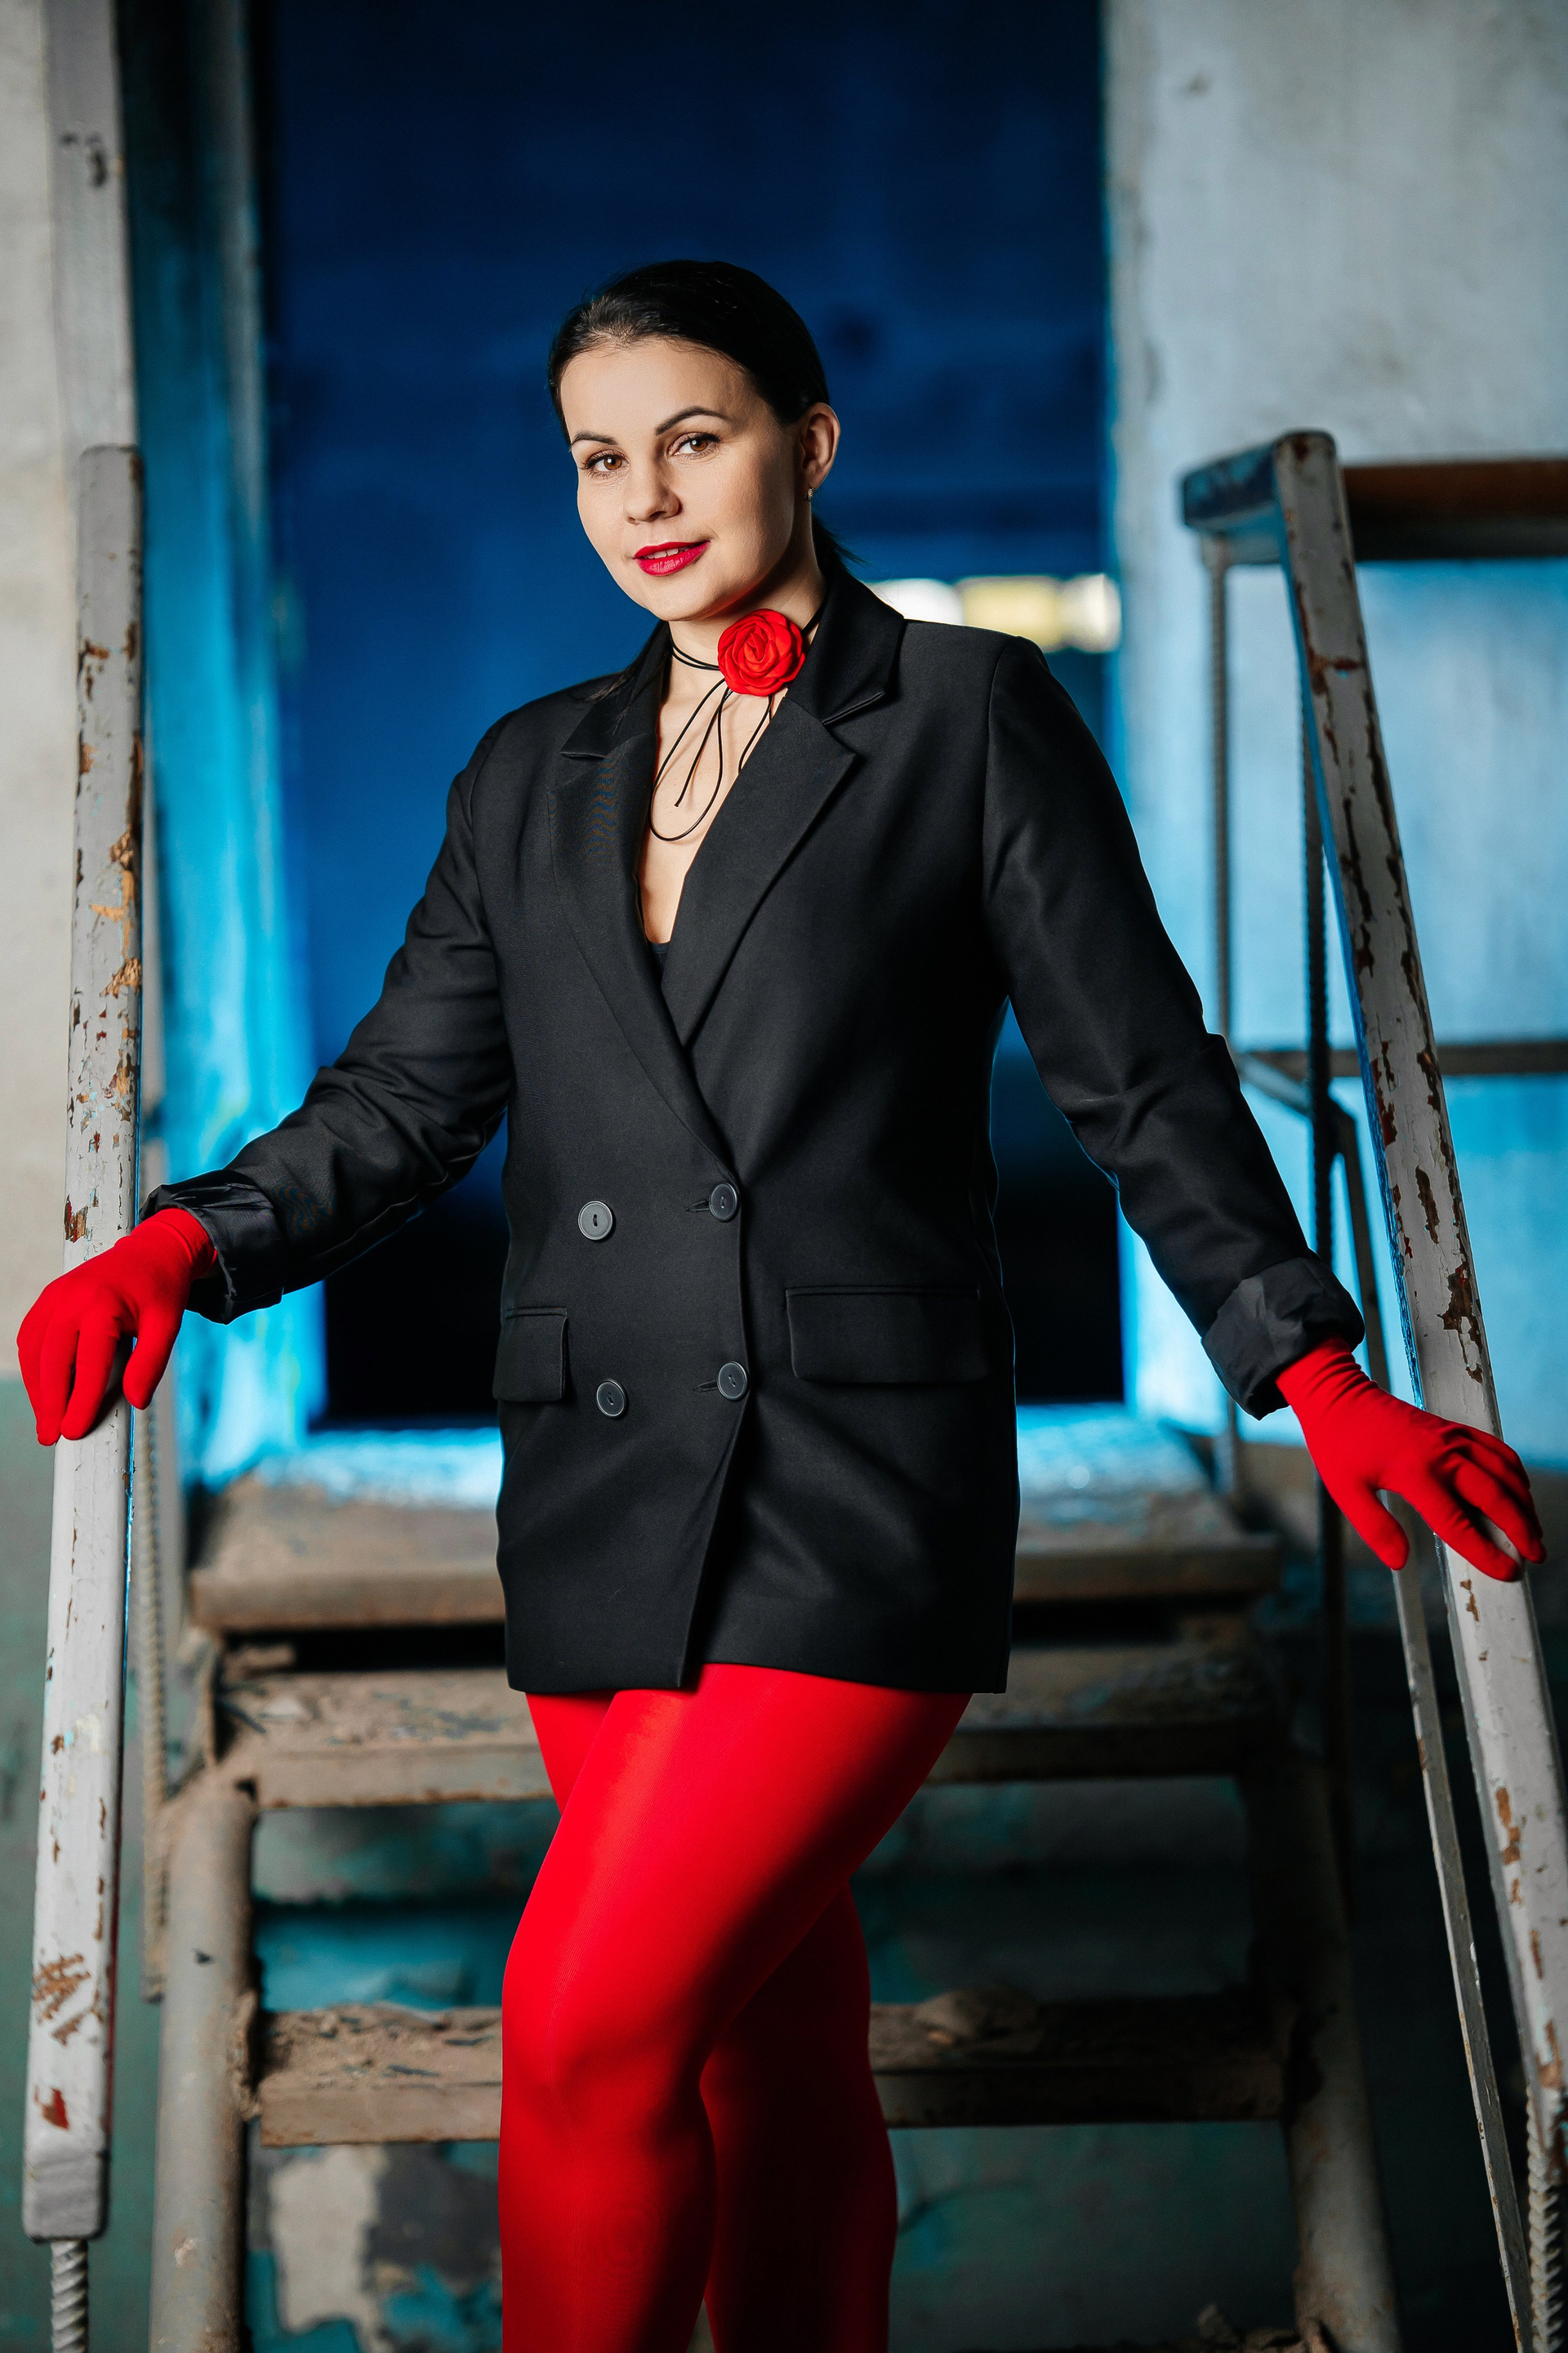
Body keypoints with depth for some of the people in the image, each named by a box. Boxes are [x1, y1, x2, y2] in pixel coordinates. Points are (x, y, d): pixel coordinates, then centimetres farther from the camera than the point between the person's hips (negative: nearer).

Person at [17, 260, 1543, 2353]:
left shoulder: (968, 718, 2)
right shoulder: (532, 779, 15)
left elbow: (1143, 1082, 2)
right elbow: (403, 1101, 12)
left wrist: (1317, 1380, -6)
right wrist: (188, 1243, -6)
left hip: (859, 1494, -5)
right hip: (606, 1494, 5)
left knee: (590, 2034, -15)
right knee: (767, 2064, 12)